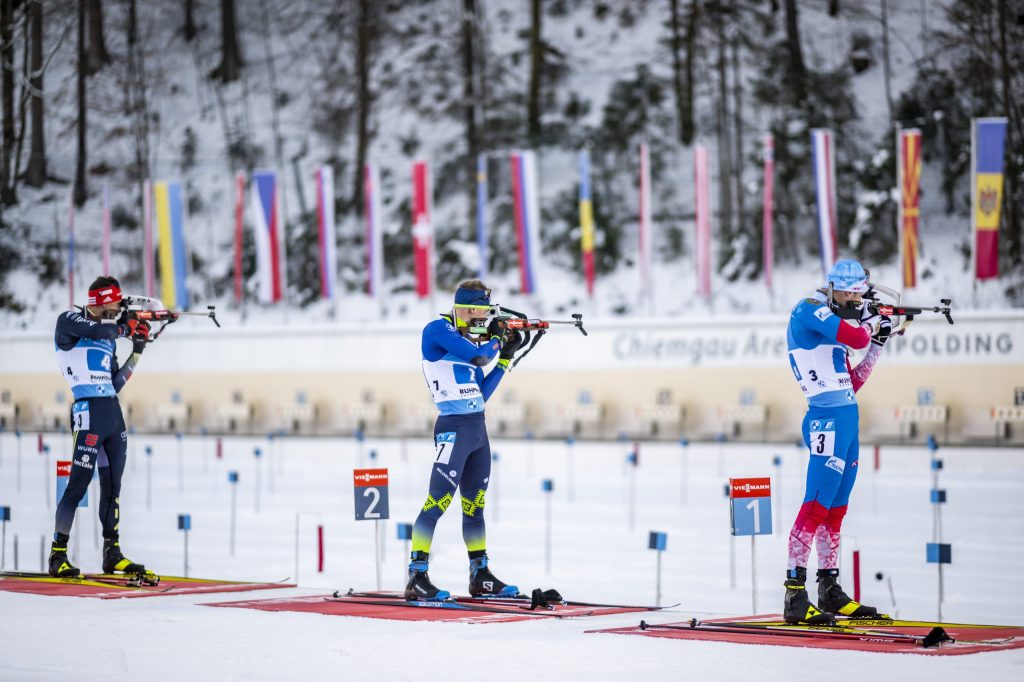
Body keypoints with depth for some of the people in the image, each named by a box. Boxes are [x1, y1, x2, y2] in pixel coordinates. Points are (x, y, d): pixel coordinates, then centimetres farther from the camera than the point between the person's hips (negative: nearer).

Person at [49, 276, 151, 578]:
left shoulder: (108, 336, 19)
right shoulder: (69, 320, -1)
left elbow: (115, 384, 16)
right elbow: (98, 331, -21)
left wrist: (137, 352, 12)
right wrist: (126, 327, -2)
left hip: (113, 411, 8)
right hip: (89, 411, -8)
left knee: (113, 485, 11)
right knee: (78, 484, -9)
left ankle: (112, 554, 18)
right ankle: (58, 556, -4)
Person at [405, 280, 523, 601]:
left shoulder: (470, 341, 15)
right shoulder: (438, 330, -8)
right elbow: (479, 357, -19)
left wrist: (506, 357, 14)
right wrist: (496, 338, 1)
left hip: (478, 430, 9)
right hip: (454, 429, -9)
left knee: (474, 505, 14)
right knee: (437, 502, -11)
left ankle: (480, 577, 21)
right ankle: (416, 577, -12)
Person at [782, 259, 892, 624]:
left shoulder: (835, 327, 20)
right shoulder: (810, 310, -6)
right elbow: (856, 337, -21)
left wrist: (878, 343, 17)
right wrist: (871, 323, 1)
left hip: (847, 420, 10)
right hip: (828, 419, -10)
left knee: (836, 510, 13)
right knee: (817, 505, -14)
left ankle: (830, 591, 19)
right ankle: (795, 596, -17)